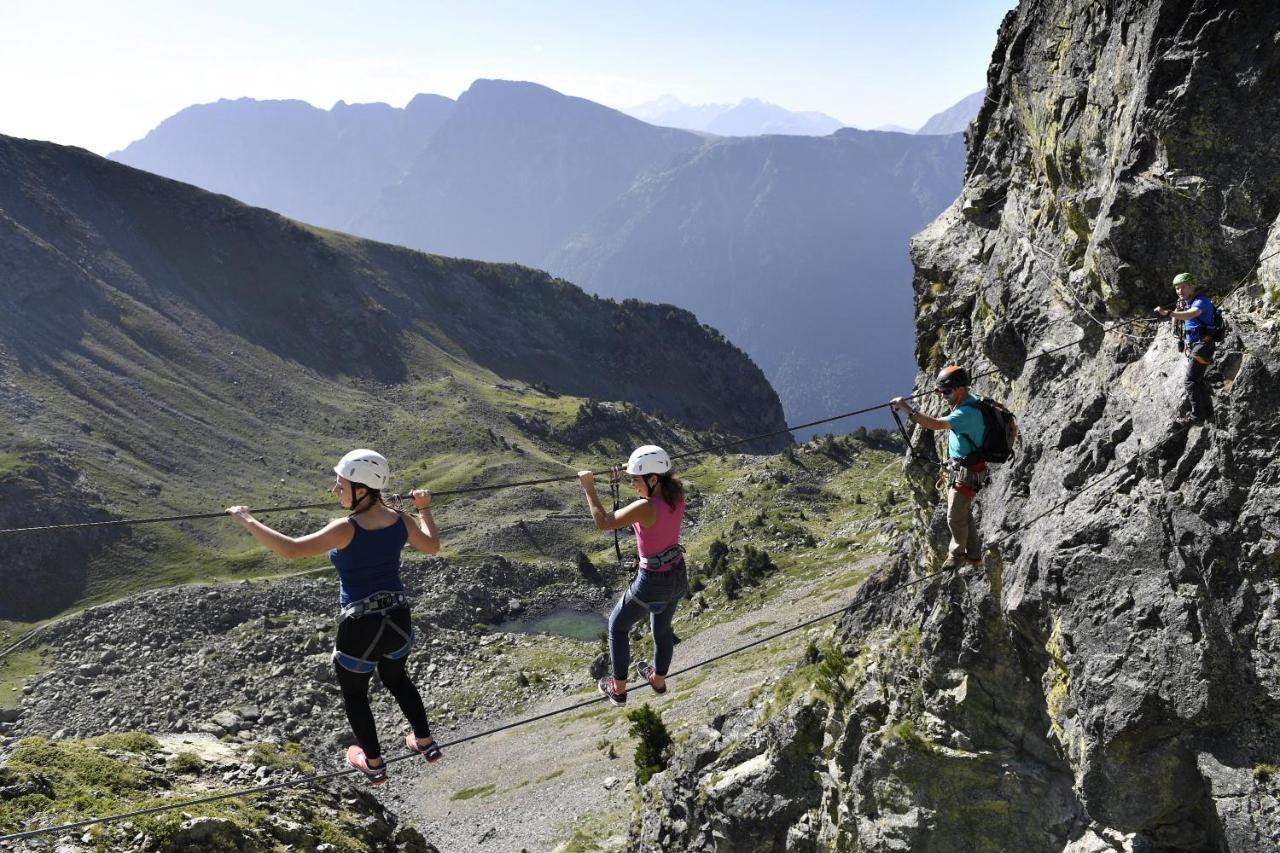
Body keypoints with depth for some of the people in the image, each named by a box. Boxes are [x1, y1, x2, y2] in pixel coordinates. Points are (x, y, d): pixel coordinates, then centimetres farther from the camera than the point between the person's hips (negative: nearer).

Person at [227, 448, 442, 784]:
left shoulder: (347, 529, -25)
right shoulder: (401, 520, -9)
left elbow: (291, 549, -31)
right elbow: (432, 546, 9)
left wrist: (248, 521, -20)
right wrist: (425, 508, 23)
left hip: (360, 631, -5)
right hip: (399, 621, 5)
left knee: (354, 694, 25)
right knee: (396, 678, 35)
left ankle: (374, 764, 42)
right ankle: (426, 743, 45)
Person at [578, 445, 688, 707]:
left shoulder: (645, 507, -31)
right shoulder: (676, 494, -11)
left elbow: (602, 523, -24)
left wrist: (589, 488, -16)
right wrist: (637, 470, 2)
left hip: (652, 582, -6)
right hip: (678, 576, 7)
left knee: (618, 625, 21)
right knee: (662, 628, 31)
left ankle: (618, 689, 33)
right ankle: (658, 679, 53)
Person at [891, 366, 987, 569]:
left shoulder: (967, 412, -29)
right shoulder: (969, 402, 4)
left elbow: (936, 424, -41)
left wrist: (907, 409, -38)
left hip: (967, 472, -11)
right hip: (960, 467, 11)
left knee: (955, 517, 4)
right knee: (964, 514, 21)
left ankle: (956, 554, 25)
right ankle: (974, 555, 33)